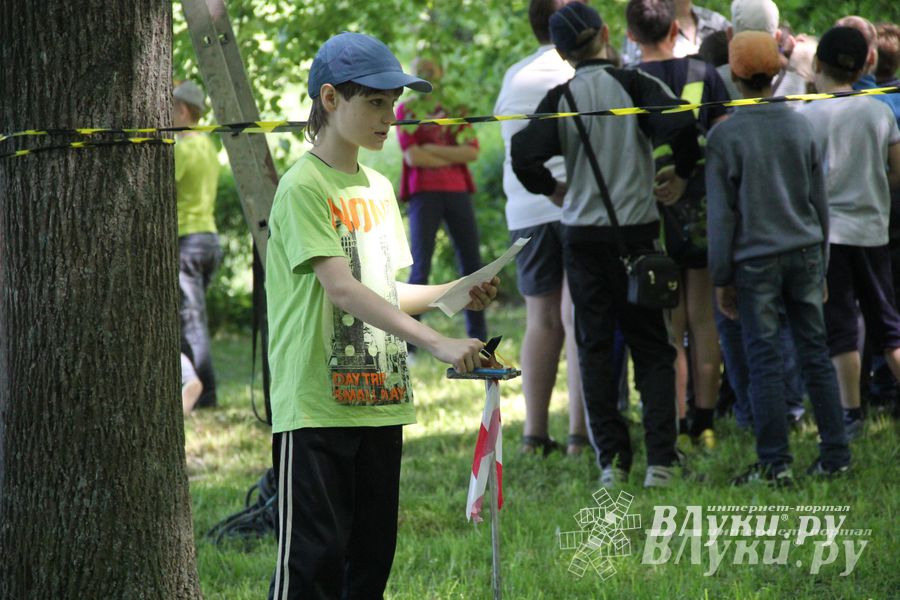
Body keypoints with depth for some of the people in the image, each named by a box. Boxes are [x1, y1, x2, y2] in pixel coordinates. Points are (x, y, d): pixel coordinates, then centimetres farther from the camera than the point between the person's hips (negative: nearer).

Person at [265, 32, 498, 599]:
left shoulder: (378, 188, 15)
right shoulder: (304, 186, -11)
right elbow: (342, 290, -21)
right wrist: (437, 343, -26)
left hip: (380, 403, 8)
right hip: (317, 408, -8)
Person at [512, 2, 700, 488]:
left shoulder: (561, 98, -2)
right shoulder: (634, 84, -6)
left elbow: (524, 156, -13)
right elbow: (680, 125, -22)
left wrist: (552, 190, 6)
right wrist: (680, 176, -4)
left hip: (582, 235, 1)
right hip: (638, 230, -1)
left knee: (595, 348, 9)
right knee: (651, 348, 6)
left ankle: (611, 461, 4)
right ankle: (660, 460, -3)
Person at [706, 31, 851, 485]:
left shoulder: (724, 135, -8)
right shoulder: (799, 126, 5)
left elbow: (721, 213, -5)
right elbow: (820, 201, 11)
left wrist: (721, 278, 2)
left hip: (755, 259, -4)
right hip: (804, 250, 4)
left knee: (764, 359, -1)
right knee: (815, 351, 8)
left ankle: (776, 462, -1)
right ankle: (835, 454, 10)